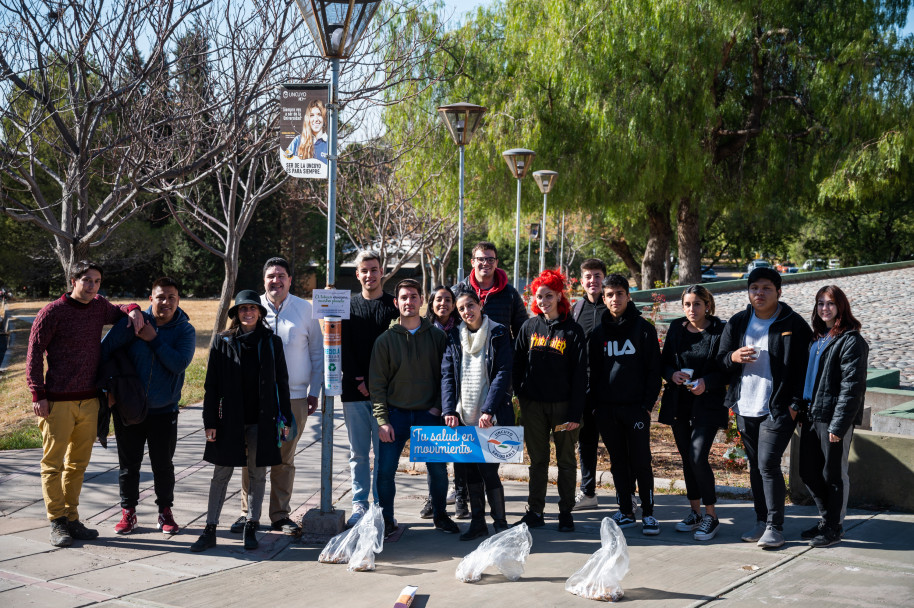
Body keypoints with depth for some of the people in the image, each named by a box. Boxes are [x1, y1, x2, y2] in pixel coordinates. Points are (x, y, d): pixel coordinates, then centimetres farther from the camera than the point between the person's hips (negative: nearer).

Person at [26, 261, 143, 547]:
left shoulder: (99, 306, 10)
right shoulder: (52, 312, -7)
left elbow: (117, 313, 31)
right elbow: (34, 353, -5)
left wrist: (132, 310, 7)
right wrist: (38, 393, -11)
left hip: (89, 401, 6)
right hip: (58, 402, -6)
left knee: (78, 463, 12)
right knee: (53, 462, 1)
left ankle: (71, 518, 21)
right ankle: (56, 522, 9)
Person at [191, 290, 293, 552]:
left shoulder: (271, 342, 4)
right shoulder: (222, 342, 2)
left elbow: (281, 382, 6)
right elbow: (211, 385, 2)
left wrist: (285, 418, 2)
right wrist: (210, 421, -3)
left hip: (261, 420, 1)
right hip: (229, 419, 0)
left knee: (257, 474, 7)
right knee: (221, 474, 3)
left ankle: (251, 527, 18)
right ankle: (210, 530, 8)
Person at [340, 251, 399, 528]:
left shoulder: (394, 305, 4)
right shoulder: (348, 306, 10)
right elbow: (344, 348, 5)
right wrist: (358, 380, -6)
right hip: (354, 391, 2)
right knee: (358, 452, 6)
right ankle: (359, 504, 13)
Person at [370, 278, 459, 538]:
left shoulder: (437, 336, 2)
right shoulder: (386, 339, -1)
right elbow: (377, 383, -1)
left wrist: (438, 407, -4)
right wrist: (382, 419, -8)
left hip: (428, 413, 1)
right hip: (396, 413, 0)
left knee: (438, 468, 3)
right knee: (385, 470, -4)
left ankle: (440, 516, 24)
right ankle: (387, 520, 13)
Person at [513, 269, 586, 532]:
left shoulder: (572, 330, -3)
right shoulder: (529, 327, 6)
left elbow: (580, 374, -5)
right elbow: (518, 364, 9)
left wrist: (575, 412, -10)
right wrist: (521, 395, 1)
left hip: (563, 404, -2)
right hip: (533, 404, 2)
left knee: (566, 461, 7)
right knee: (537, 461, 9)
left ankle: (566, 512, 16)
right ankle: (534, 512, 15)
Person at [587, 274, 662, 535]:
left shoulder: (643, 328, 1)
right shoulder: (599, 332, 10)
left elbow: (654, 368, -1)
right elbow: (592, 371, 13)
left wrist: (648, 403, -9)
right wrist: (593, 404, 4)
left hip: (636, 406, -3)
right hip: (607, 408, 3)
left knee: (641, 461, -3)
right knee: (618, 462, 9)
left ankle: (648, 512, 7)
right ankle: (625, 511, 18)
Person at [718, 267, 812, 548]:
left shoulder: (794, 324, -4)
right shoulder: (738, 322, 8)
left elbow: (805, 367, -3)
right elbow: (720, 360, 12)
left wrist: (795, 404, -11)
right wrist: (733, 357, -12)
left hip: (778, 409, -5)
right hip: (745, 409, 5)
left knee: (768, 465, -10)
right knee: (755, 465, 12)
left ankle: (775, 527, -1)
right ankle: (761, 520, 23)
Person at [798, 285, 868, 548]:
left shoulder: (851, 340, -11)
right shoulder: (817, 337, 14)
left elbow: (852, 386, -16)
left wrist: (839, 425, -19)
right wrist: (802, 412, 12)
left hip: (833, 417, -8)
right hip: (811, 415, 8)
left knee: (833, 474, 3)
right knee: (808, 472, 13)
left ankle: (834, 528, 17)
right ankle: (827, 519, 29)